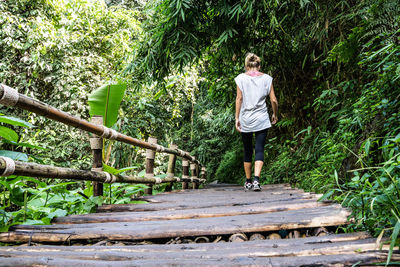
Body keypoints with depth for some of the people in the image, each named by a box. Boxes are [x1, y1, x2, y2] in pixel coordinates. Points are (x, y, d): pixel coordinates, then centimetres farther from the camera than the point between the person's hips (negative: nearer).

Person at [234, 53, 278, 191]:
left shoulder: (241, 78, 2)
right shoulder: (266, 78, 4)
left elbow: (239, 98, -3)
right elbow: (273, 100, 2)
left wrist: (237, 118, 0)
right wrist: (275, 115, 17)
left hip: (245, 120, 1)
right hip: (261, 119, 0)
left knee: (247, 151, 11)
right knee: (259, 150, -1)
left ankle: (248, 181, 19)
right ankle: (256, 180, -17)